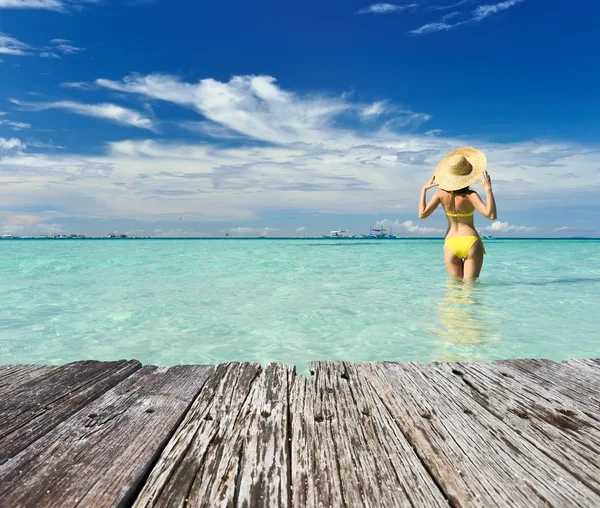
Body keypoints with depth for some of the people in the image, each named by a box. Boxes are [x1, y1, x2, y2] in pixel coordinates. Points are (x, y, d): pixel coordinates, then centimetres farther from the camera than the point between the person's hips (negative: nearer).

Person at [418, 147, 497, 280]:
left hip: (450, 244, 3)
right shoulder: (470, 195, -14)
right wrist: (488, 189, -18)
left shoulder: (441, 193, -5)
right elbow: (491, 215, -23)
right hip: (471, 243, -3)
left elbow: (422, 214, -7)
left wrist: (424, 190, 2)